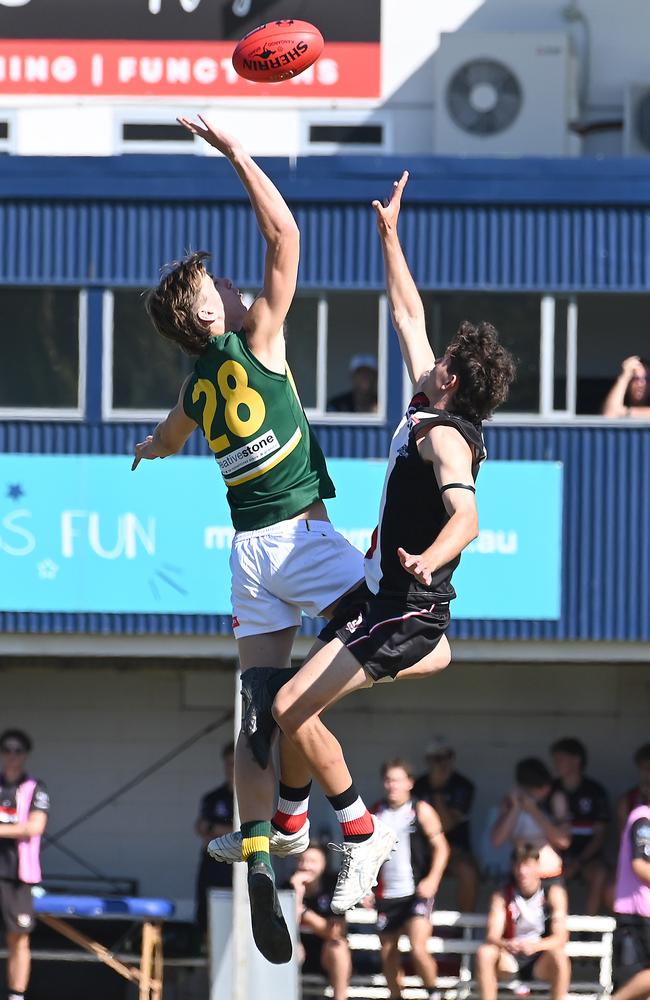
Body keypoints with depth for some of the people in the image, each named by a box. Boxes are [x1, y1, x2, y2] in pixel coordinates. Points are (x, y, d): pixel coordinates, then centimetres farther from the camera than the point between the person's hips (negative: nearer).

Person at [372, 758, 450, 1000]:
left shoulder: (421, 811, -4)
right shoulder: (376, 813, 8)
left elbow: (441, 847, -4)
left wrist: (432, 880, -17)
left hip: (416, 892, -5)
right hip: (387, 895, 5)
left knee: (418, 949, -18)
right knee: (388, 953, 8)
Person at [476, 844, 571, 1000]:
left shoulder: (553, 893, -8)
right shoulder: (502, 896, -4)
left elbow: (560, 938, -15)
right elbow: (492, 936, -12)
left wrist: (534, 946, -35)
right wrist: (506, 945, -37)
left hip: (542, 960, -1)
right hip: (510, 960, 1)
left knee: (559, 956, -34)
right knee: (485, 953, -28)